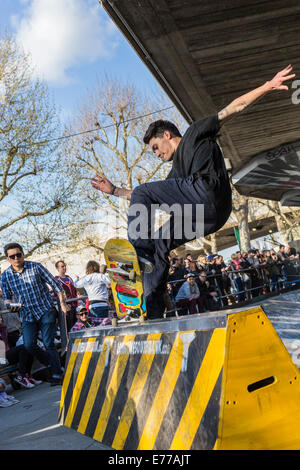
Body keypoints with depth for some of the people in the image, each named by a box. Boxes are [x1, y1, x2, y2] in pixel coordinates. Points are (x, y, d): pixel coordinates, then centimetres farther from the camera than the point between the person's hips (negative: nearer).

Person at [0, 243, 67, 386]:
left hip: (46, 311, -3)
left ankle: (56, 375, 1)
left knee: (48, 344, -8)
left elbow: (55, 284, 0)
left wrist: (62, 303, -2)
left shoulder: (36, 267, -6)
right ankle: (52, 364, 18)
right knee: (29, 345, -6)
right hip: (27, 315, 3)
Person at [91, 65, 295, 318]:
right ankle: (154, 312, 2)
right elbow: (150, 199, 37)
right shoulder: (176, 172, 36)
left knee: (141, 193, -5)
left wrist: (269, 85, 8)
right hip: (210, 217, 8)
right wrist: (114, 190, 38)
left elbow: (234, 108, 15)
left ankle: (139, 250, -20)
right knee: (158, 245, 6)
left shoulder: (196, 133, 21)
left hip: (207, 192, -8)